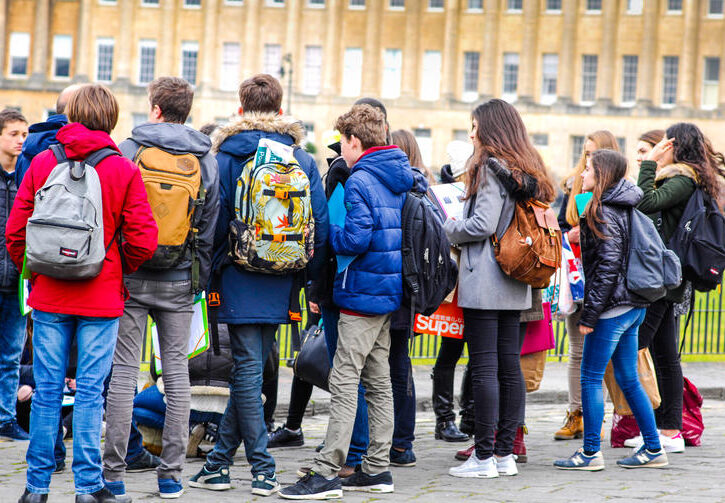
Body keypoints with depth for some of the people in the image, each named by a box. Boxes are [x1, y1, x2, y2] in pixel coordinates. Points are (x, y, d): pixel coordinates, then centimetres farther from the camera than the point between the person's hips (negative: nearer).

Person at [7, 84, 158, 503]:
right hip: (101, 299, -2)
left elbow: (15, 232, 0)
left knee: (47, 389, 6)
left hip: (49, 296, 2)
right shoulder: (124, 170, -6)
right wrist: (117, 272, 9)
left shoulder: (42, 163, -1)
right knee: (91, 390, 3)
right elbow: (143, 240, -9)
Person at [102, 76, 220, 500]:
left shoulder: (128, 151, -2)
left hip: (131, 275, -2)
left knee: (124, 372, 0)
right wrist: (200, 280, 13)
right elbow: (210, 228, 6)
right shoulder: (206, 160, 4)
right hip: (180, 281, 2)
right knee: (177, 372, 6)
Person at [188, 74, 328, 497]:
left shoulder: (227, 157, -4)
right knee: (250, 370, 11)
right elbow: (321, 226, 4)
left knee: (248, 371, 0)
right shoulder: (303, 160, 5)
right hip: (281, 286, 3)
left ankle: (264, 471, -1)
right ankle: (220, 462, 15)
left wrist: (210, 275, 3)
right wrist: (308, 274, 13)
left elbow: (215, 222, -7)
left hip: (241, 283, -3)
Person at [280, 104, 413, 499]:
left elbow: (356, 238, -23)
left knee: (343, 382, -9)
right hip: (390, 290, 9)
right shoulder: (401, 178, 13)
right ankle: (377, 468, 16)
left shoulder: (360, 181, -14)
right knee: (378, 381, 12)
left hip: (363, 292, -9)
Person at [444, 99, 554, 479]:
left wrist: (448, 228, 0)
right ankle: (505, 453, 12)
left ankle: (484, 457, -6)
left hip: (484, 281, -9)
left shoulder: (490, 167, -10)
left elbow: (483, 224, -17)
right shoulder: (527, 171, 14)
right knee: (509, 366, 9)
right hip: (515, 285, 9)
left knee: (483, 367, -6)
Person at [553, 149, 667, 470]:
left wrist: (589, 313, -18)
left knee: (591, 377, -2)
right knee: (627, 379, 13)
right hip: (633, 305, 9)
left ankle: (591, 453, 0)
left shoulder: (604, 212, -13)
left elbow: (609, 264, -19)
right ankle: (653, 449, 15)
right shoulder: (625, 208, 14)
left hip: (612, 307, -9)